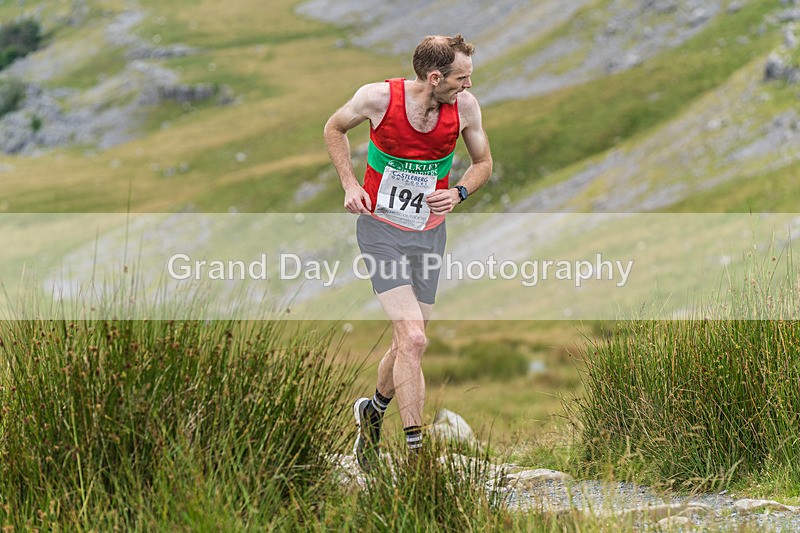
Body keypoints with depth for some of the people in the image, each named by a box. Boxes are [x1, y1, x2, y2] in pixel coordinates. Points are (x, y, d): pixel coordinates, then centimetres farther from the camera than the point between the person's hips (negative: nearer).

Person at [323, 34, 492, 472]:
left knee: (407, 344, 11)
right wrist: (349, 184, -7)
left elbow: (483, 162, 9)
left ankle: (373, 411, 41)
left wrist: (458, 193, -11)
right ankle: (415, 451, -14)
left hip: (429, 234, 4)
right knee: (413, 340, -18)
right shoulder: (378, 97, -16)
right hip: (381, 228, -4)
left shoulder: (464, 107, -8)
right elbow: (335, 128, 4)